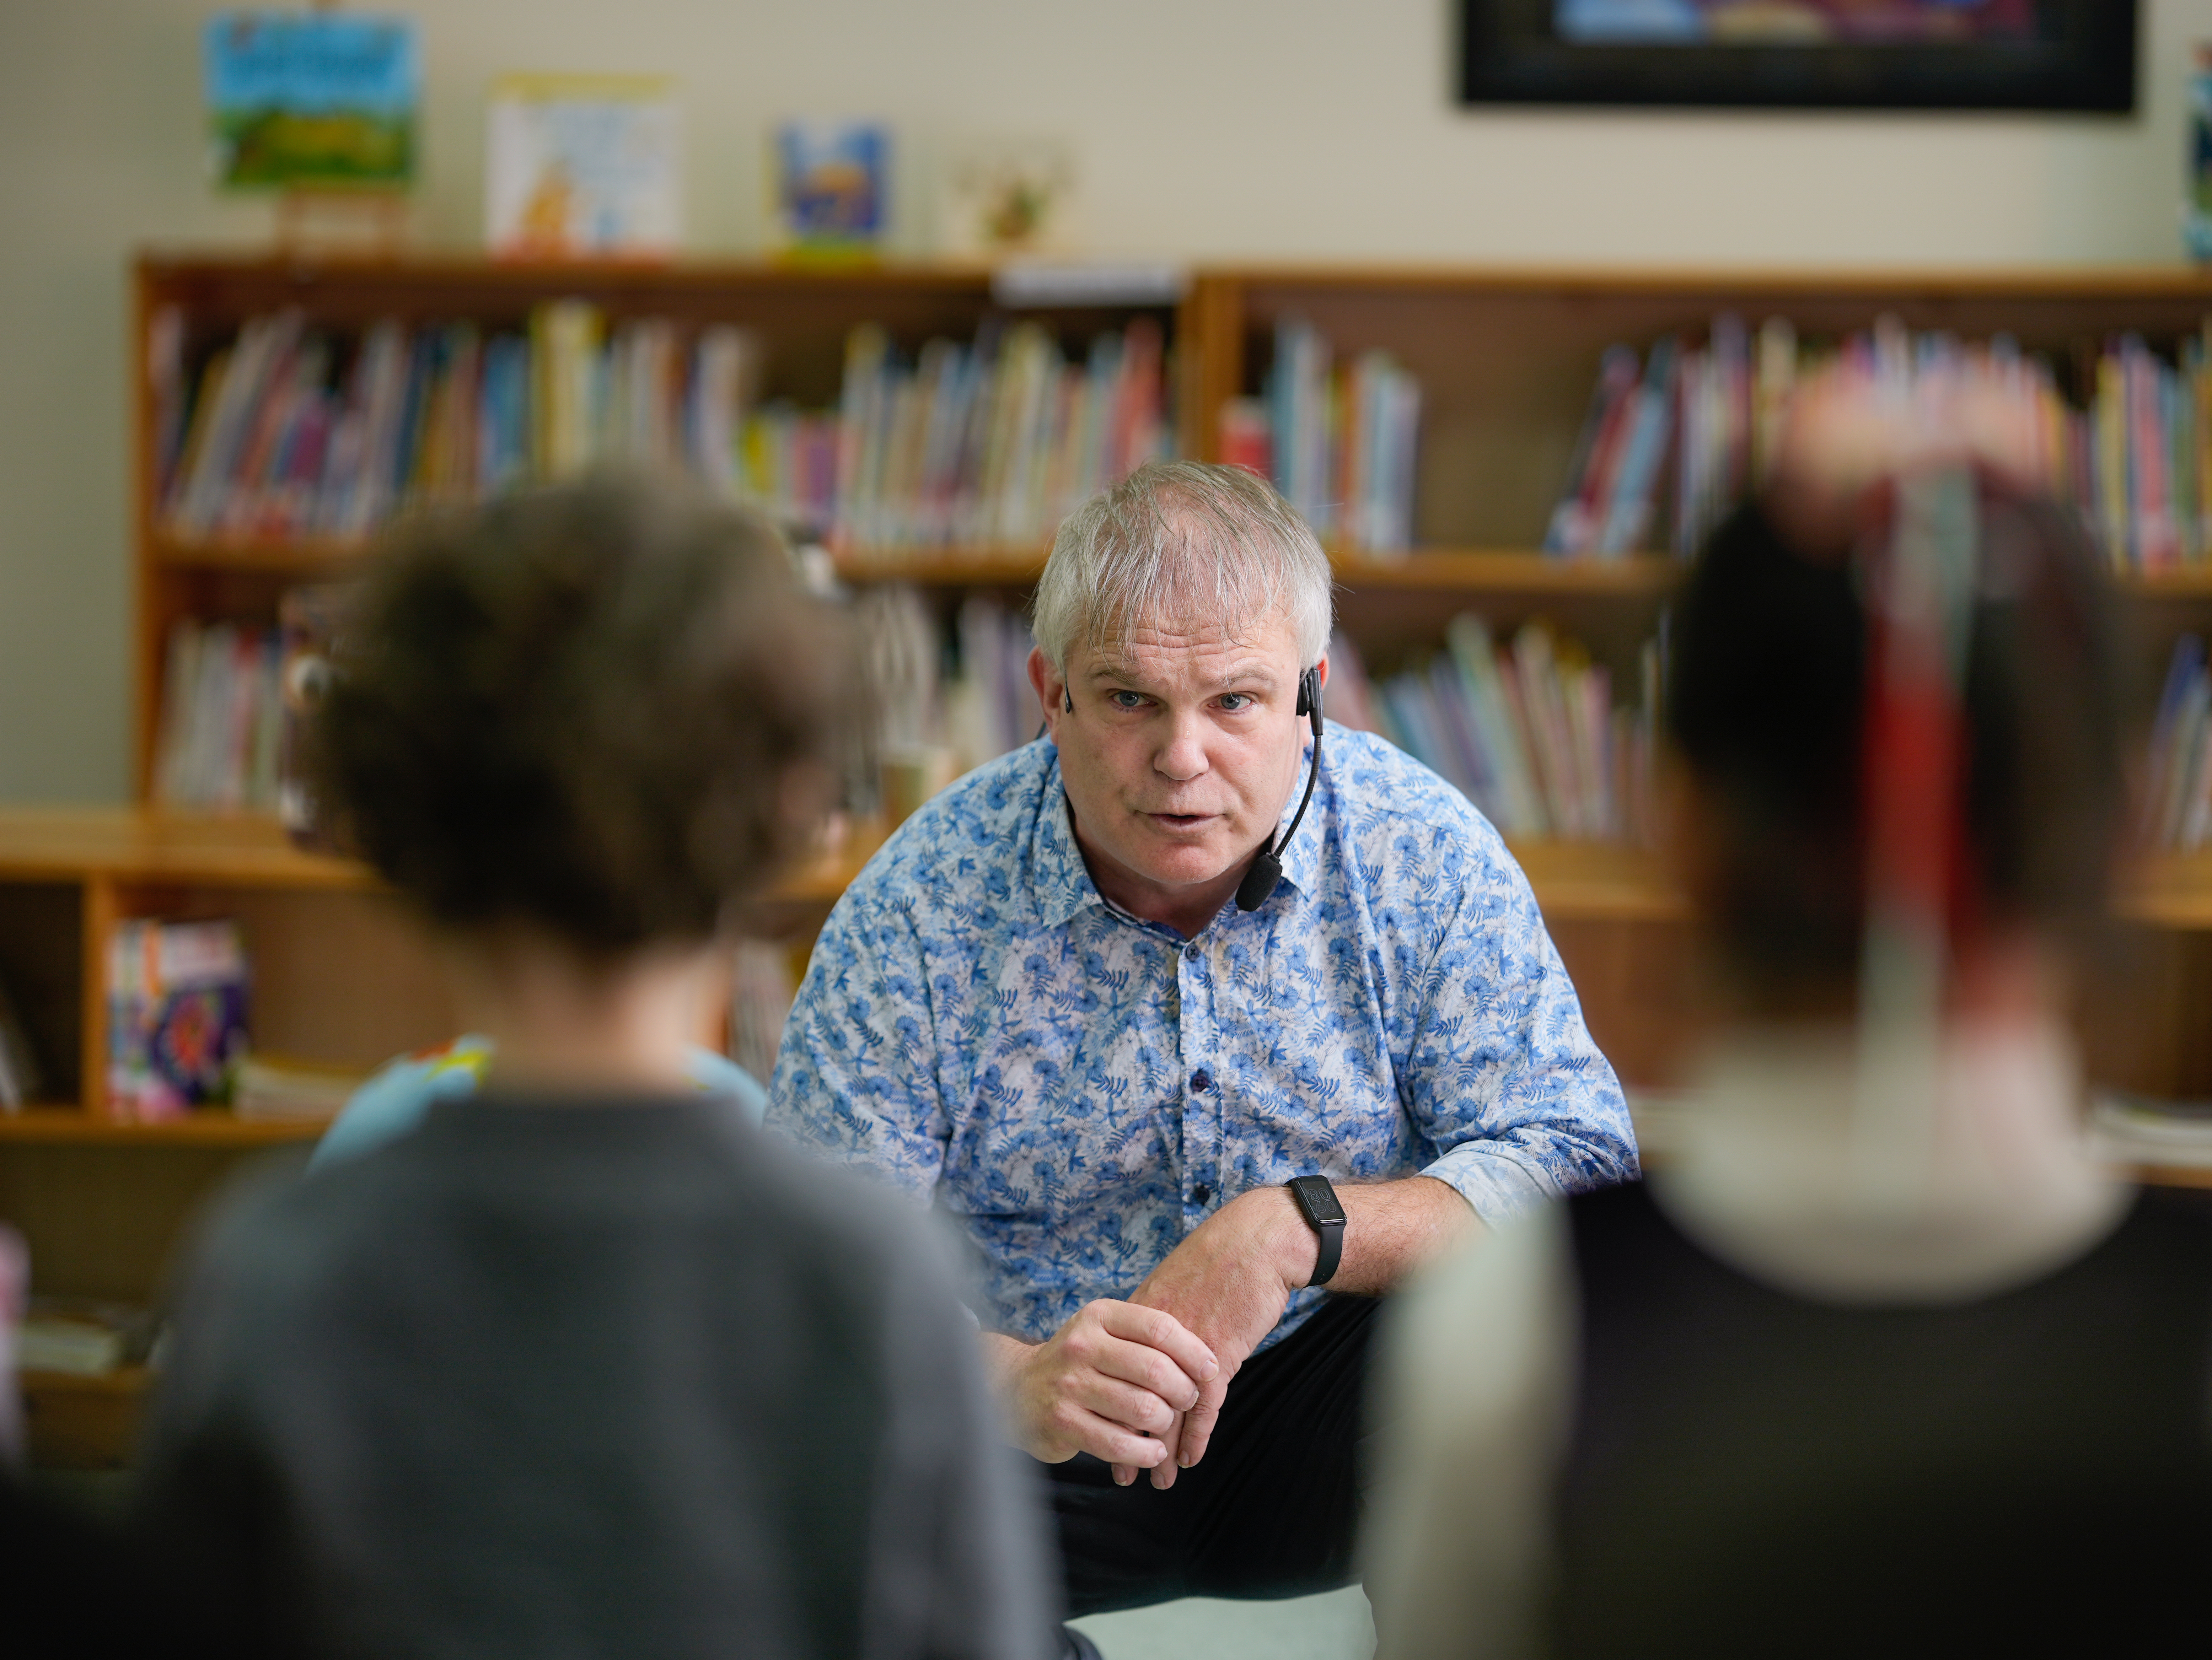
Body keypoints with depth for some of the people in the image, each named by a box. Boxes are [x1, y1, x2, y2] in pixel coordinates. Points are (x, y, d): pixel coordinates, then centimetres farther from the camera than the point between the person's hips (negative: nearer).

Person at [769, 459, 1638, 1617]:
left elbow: (1582, 1167, -11)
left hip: (1313, 1416, 1)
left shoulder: (1421, 852, -7)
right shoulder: (918, 907, -10)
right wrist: (1014, 1387, -34)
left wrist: (1298, 1229, -26)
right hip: (1026, 1463, -1)